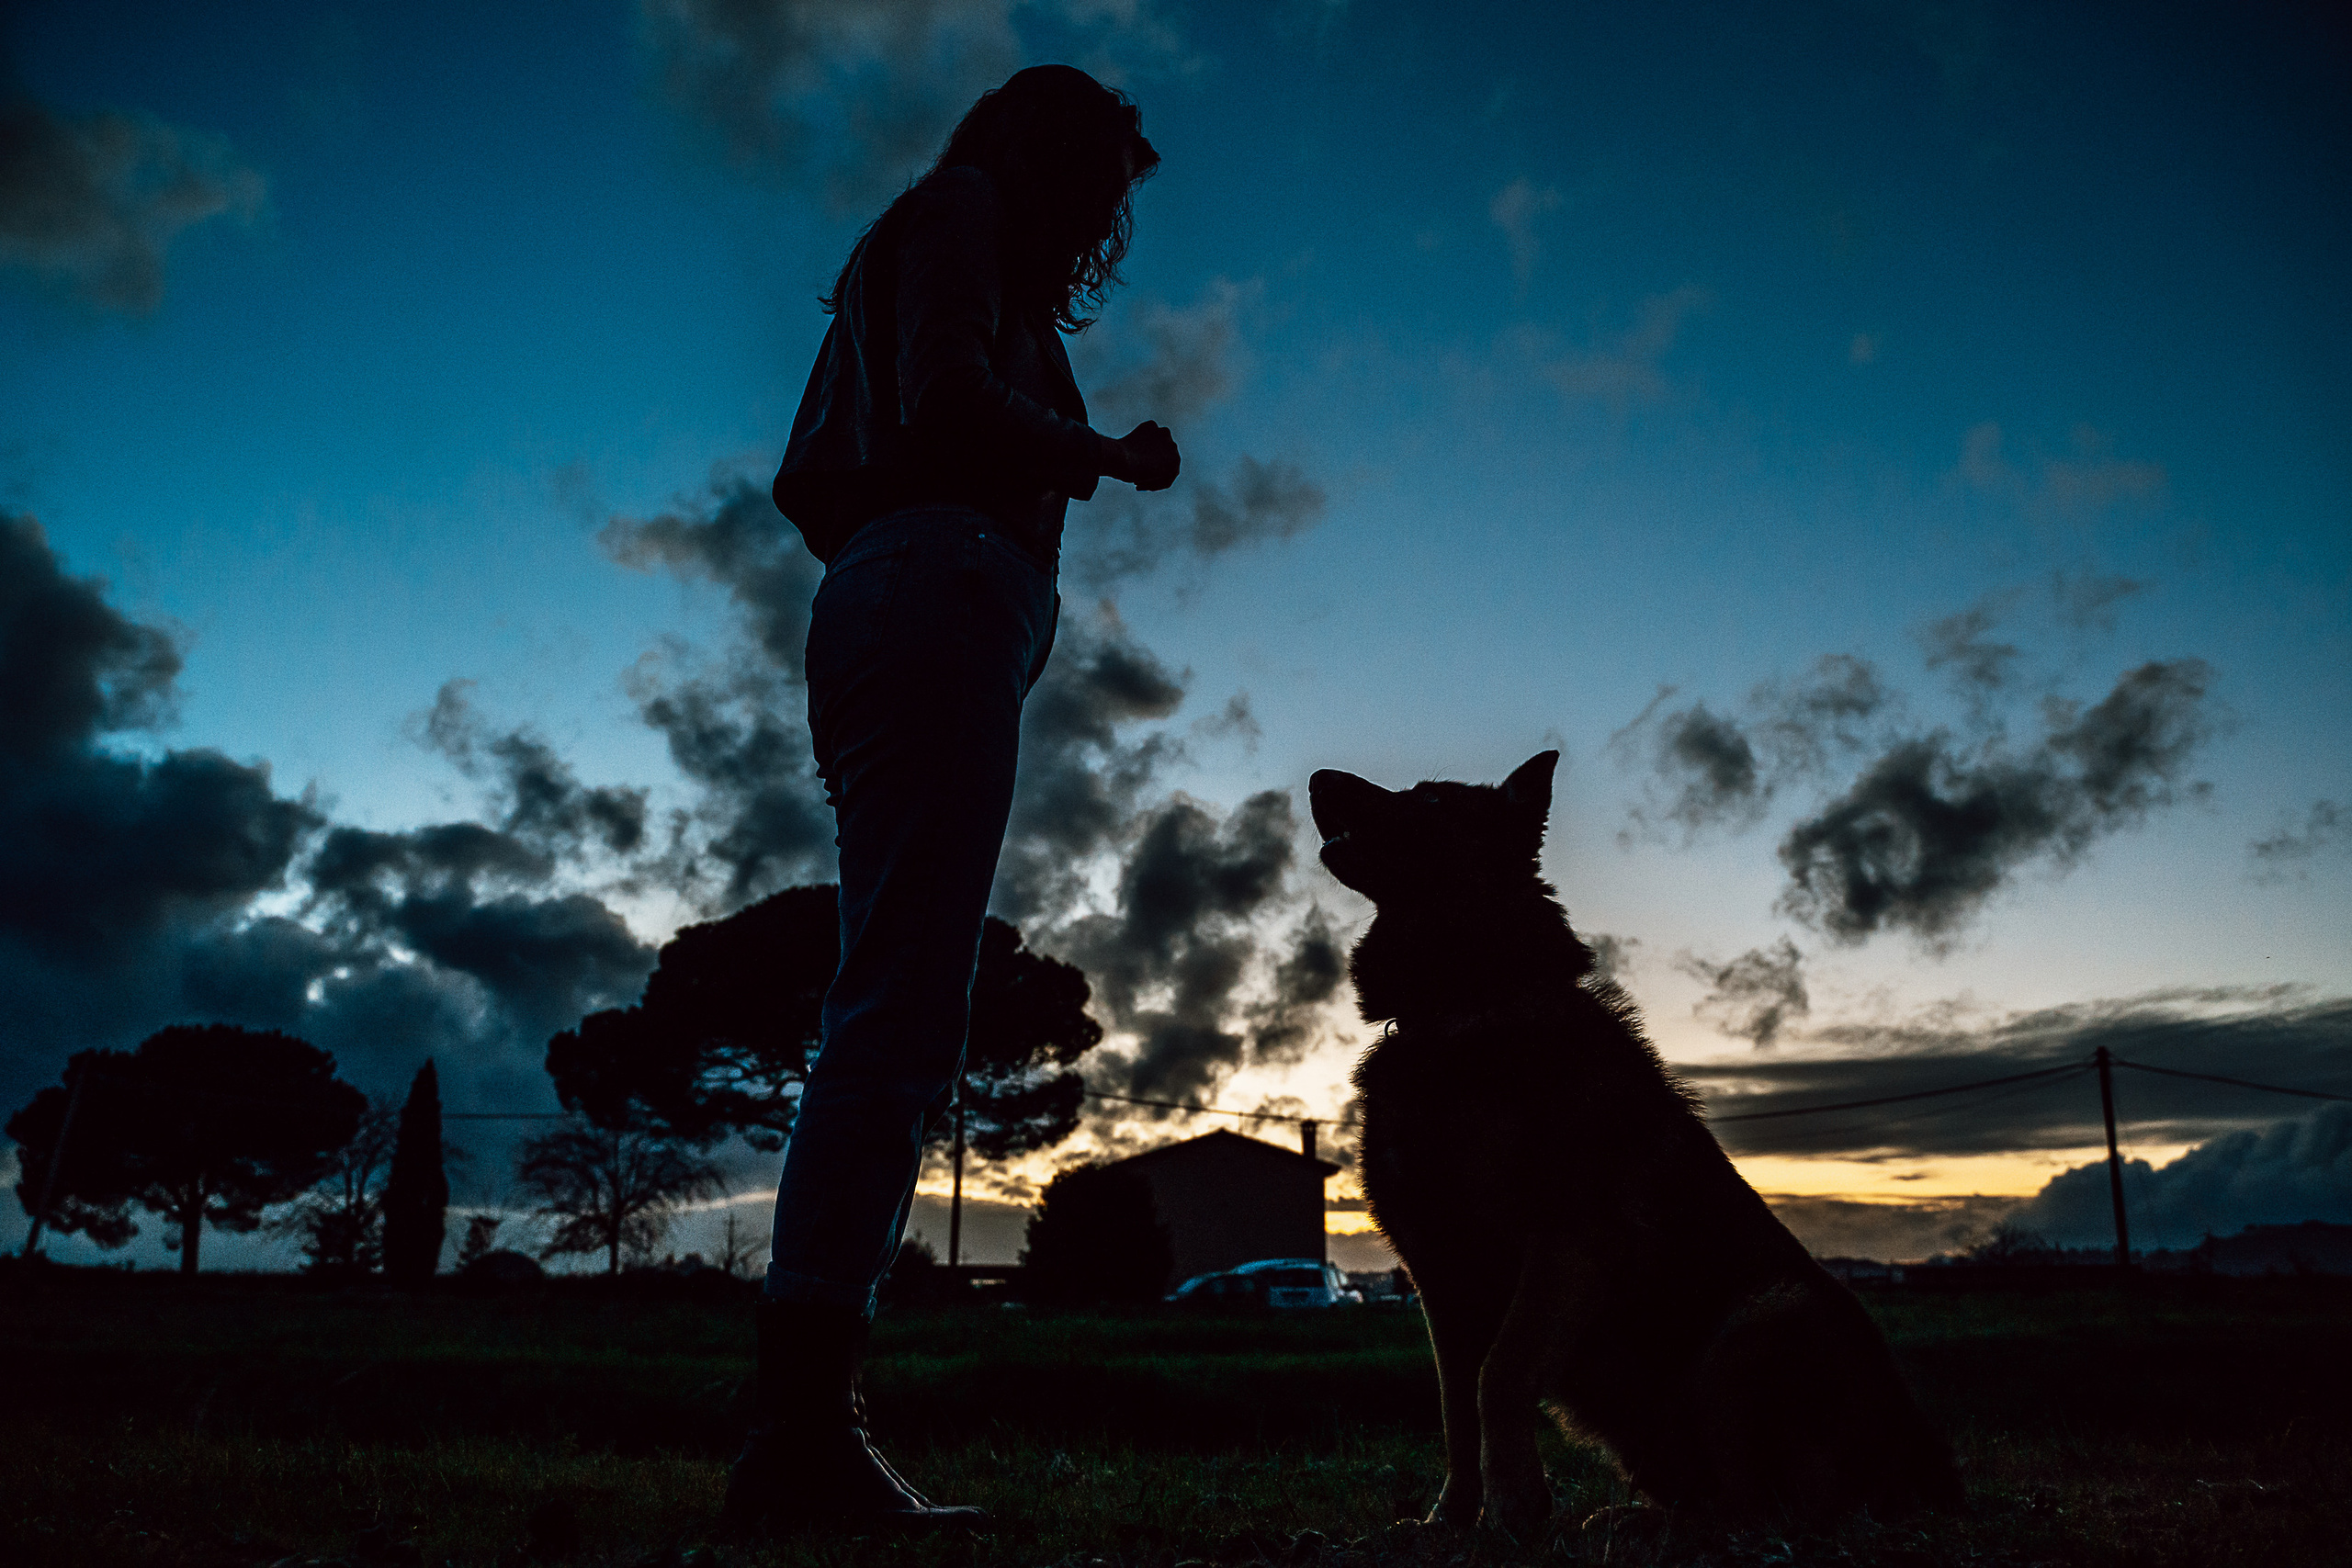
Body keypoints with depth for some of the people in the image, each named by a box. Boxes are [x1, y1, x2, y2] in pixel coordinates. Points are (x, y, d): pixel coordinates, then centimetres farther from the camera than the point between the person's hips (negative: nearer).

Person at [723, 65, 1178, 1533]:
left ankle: (804, 1428, 0)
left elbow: (810, 475, 27)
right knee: (901, 1013, -18)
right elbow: (945, 394, -10)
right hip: (943, 594, -9)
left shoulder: (906, 246, 34)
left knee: (900, 1020, 2)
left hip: (880, 605, 9)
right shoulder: (963, 209, 9)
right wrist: (1105, 454, 3)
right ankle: (807, 1427, -22)